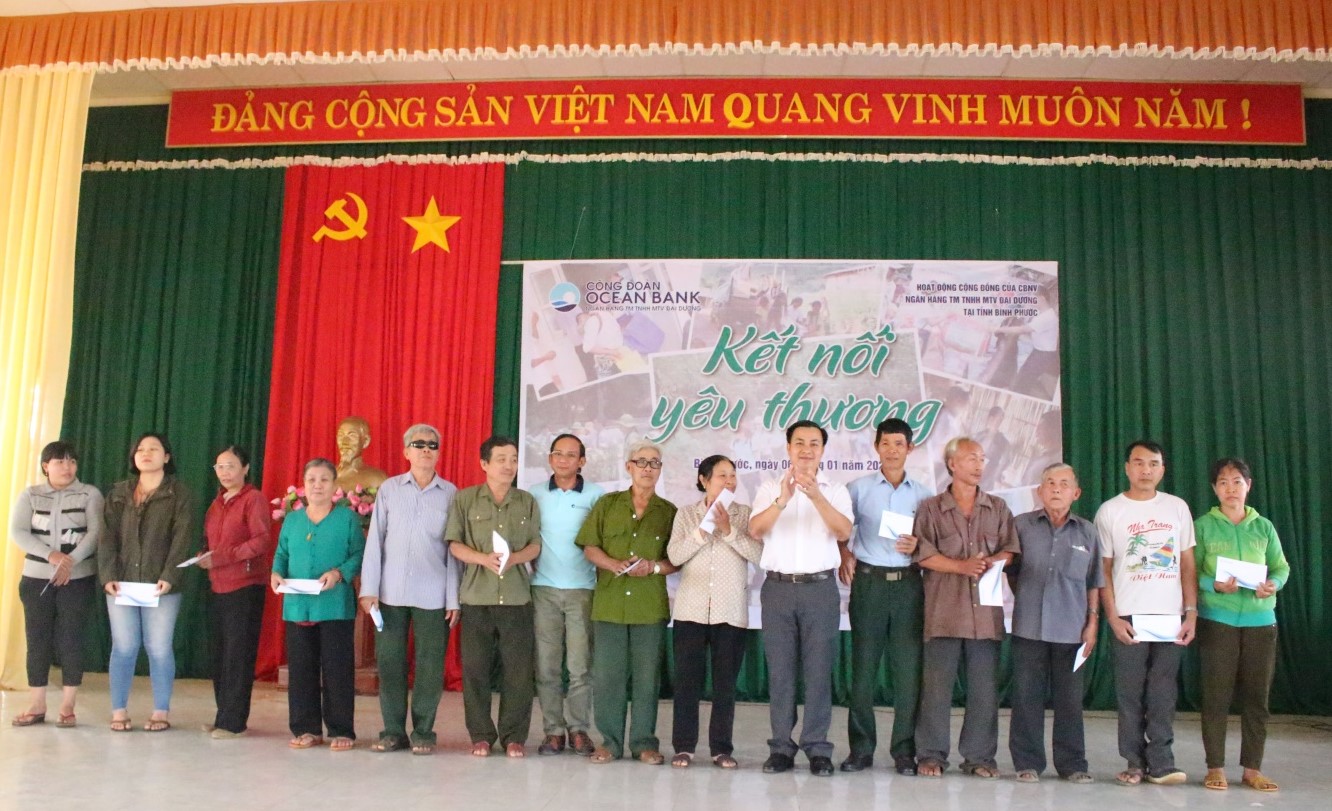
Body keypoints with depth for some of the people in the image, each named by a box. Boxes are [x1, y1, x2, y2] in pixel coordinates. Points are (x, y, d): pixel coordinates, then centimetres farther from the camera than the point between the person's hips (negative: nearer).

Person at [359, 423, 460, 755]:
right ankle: (393, 730, 17)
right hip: (391, 592, 1)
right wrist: (369, 588, -2)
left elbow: (454, 548, 1)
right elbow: (374, 541, 4)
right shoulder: (389, 489, 6)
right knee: (389, 661, 5)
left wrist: (454, 597, -3)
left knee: (429, 664, 2)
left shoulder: (450, 493, 3)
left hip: (433, 595, -1)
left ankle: (423, 732, 14)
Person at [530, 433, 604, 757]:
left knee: (580, 665, -2)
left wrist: (604, 582, -4)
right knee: (546, 665, 2)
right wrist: (528, 570, 2)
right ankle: (553, 730, 11)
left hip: (582, 590, -1)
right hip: (544, 589, 1)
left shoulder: (596, 496, 3)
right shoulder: (534, 496, 7)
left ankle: (579, 729, 9)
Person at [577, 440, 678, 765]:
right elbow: (589, 547, 5)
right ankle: (610, 741, 14)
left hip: (650, 606, 0)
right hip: (609, 602, 0)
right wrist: (615, 565, -12)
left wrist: (654, 567, -13)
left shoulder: (669, 512, 8)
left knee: (647, 676, 3)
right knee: (607, 674, 2)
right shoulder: (607, 504, 9)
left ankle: (644, 742, 14)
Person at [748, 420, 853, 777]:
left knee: (819, 670, 0)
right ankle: (781, 747, 11)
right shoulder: (770, 488, 9)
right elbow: (755, 530, -6)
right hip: (778, 587, 1)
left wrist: (817, 497, -24)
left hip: (820, 587, -1)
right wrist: (782, 500, -23)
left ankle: (817, 748, 8)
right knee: (779, 670, 4)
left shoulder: (835, 490, 7)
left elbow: (844, 532, -9)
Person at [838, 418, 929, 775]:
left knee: (908, 668, 0)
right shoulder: (859, 488, 5)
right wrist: (844, 555, -7)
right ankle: (861, 748, 11)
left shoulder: (922, 494, 9)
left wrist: (918, 546, -9)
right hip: (869, 581, -1)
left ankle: (904, 750, 10)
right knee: (863, 666, 2)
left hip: (908, 583, 1)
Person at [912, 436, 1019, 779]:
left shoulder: (998, 508, 14)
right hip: (944, 610, -2)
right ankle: (931, 755, 9)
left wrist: (989, 564, -13)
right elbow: (923, 554, -3)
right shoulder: (931, 508, 6)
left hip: (986, 611, 3)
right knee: (937, 685, -1)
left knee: (984, 688, 5)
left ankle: (979, 756, 15)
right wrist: (962, 566, -14)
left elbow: (1010, 551, 7)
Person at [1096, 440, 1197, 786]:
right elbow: (1103, 568, 2)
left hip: (1170, 616, 1)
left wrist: (1191, 612, 1)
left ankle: (1161, 761, 9)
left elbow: (1187, 564, 9)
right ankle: (1135, 762, 10)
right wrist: (1112, 617, -5)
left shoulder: (1177, 507, 8)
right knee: (1130, 693, 2)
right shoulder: (1110, 511, 3)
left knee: (1163, 694, 2)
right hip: (1128, 616, -1)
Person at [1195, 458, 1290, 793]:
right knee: (1217, 695, 1)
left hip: (1260, 620, 3)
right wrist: (1214, 586, -21)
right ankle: (1215, 767, 10)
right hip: (1217, 619, -3)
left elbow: (1282, 567, 10)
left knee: (1257, 696, 6)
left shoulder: (1264, 527, 9)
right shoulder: (1203, 526, 0)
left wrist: (1274, 584, -12)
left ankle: (1252, 768, 17)